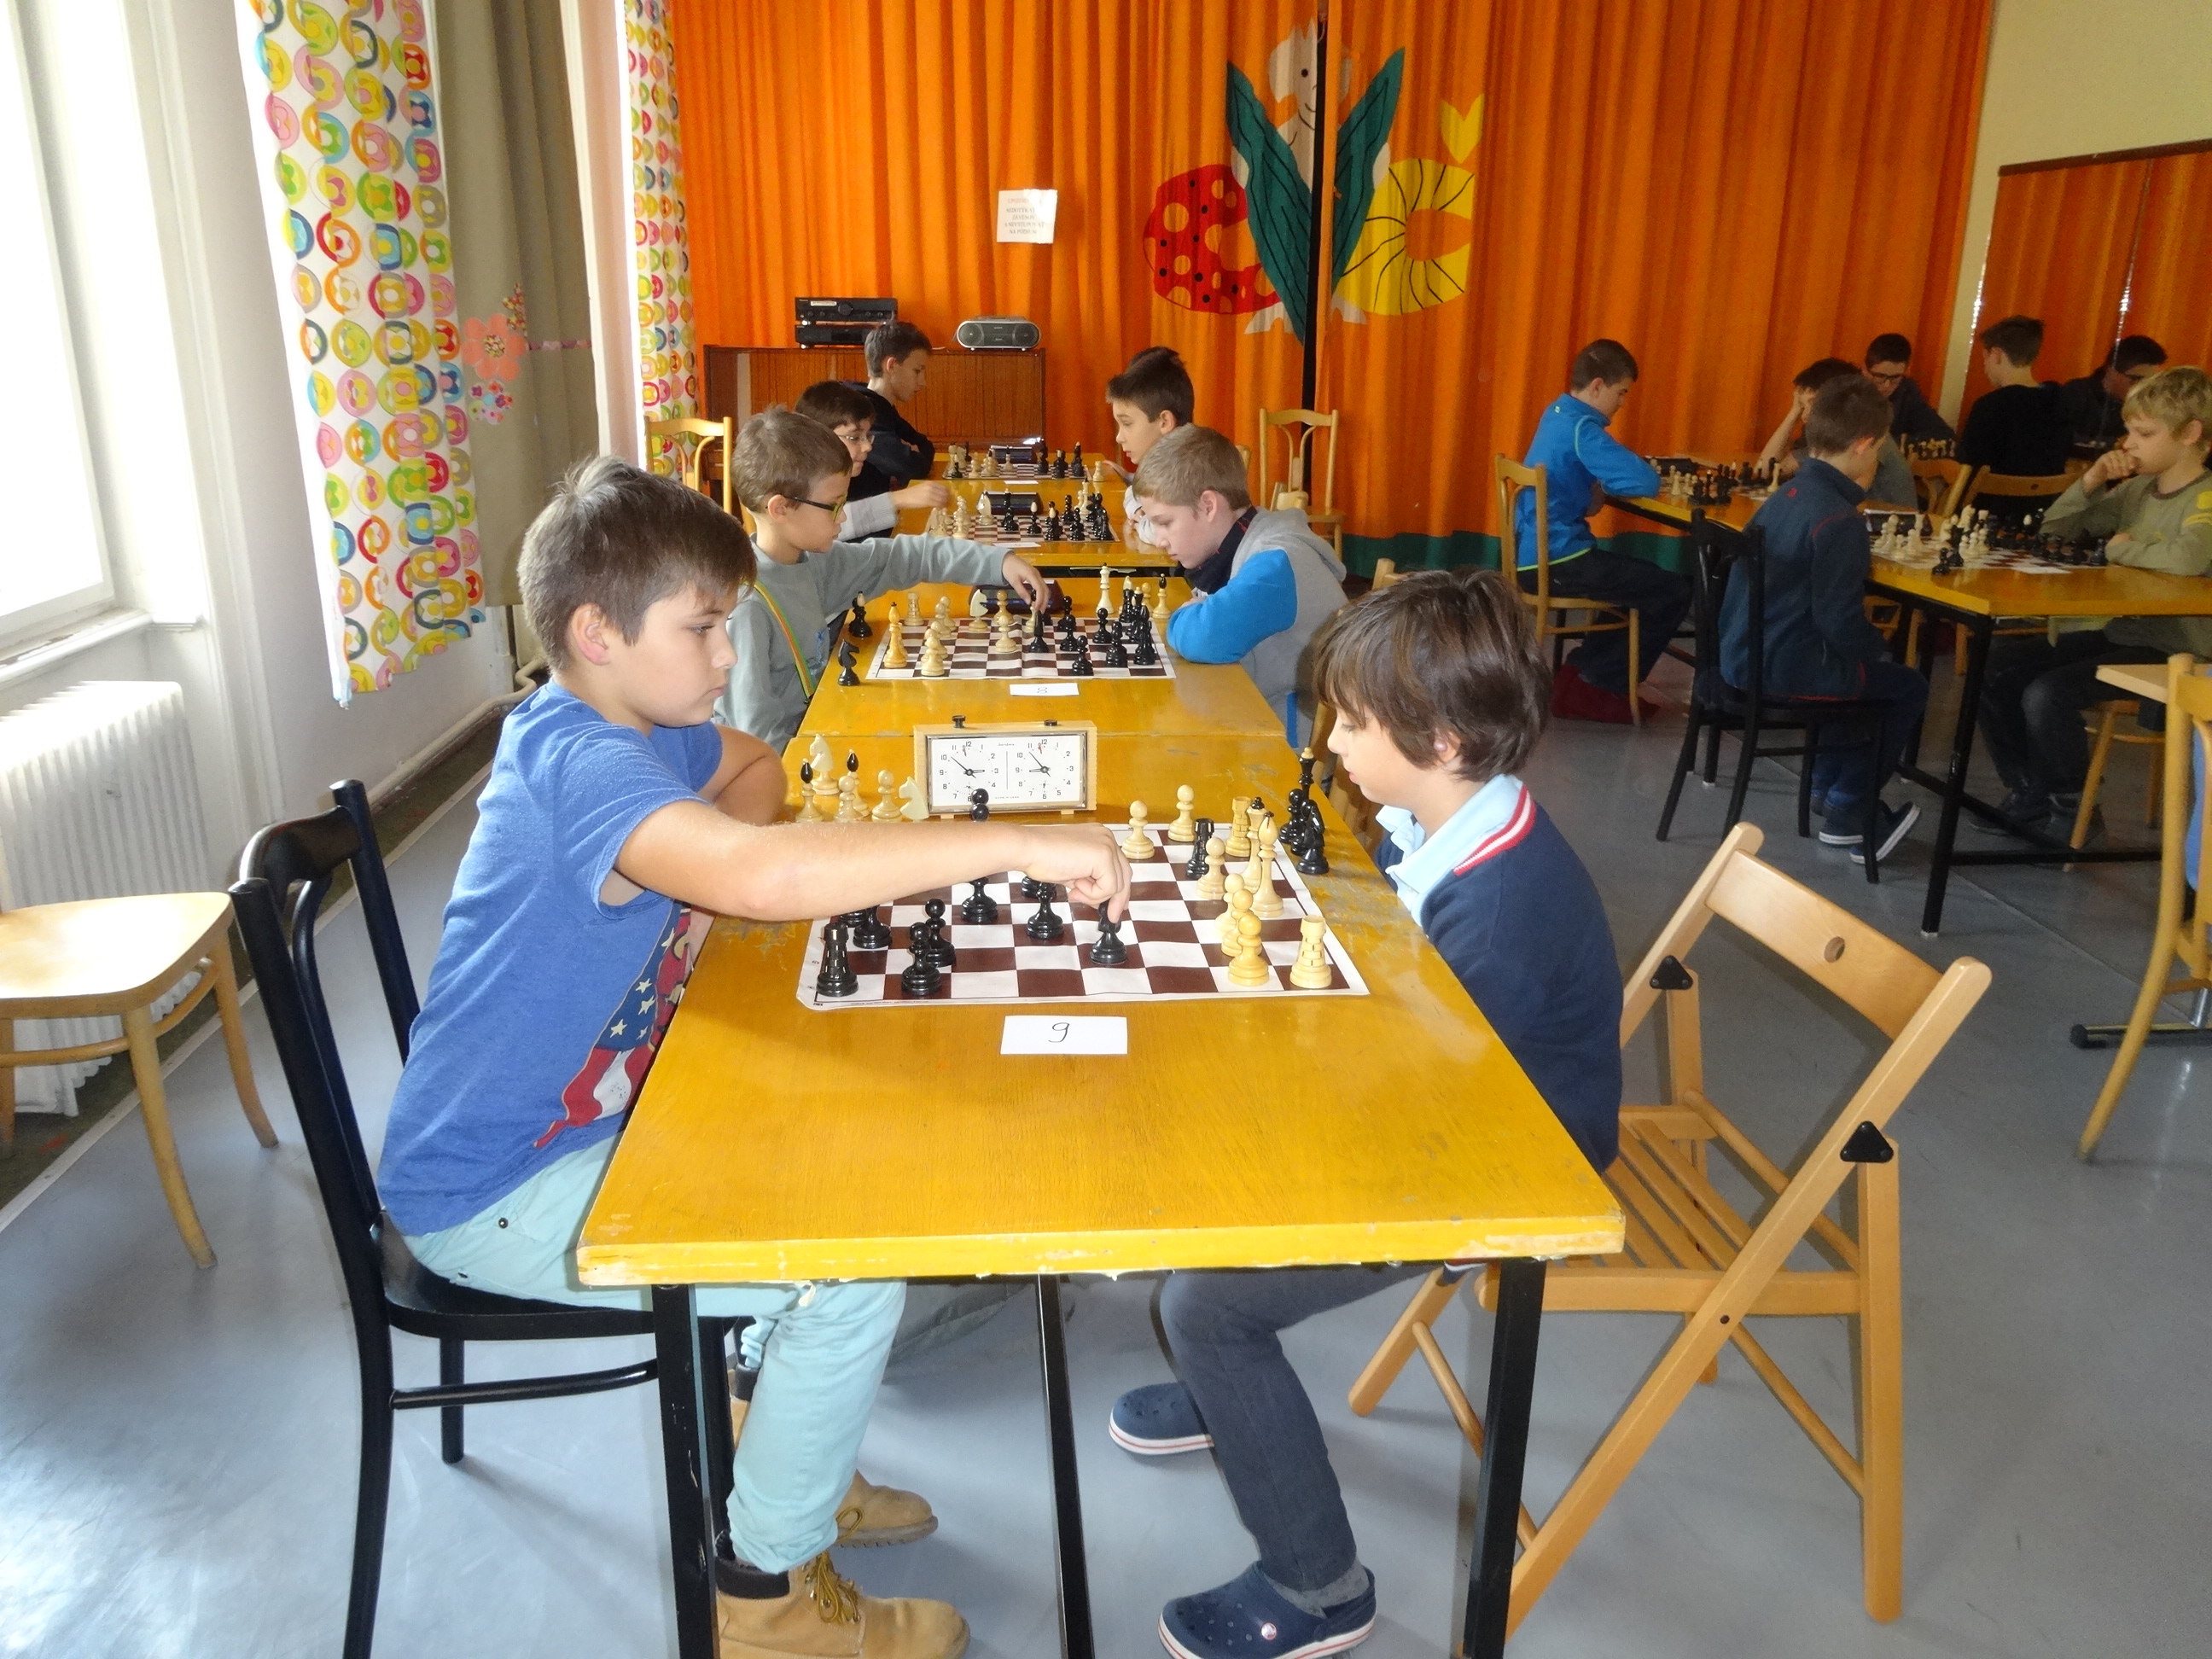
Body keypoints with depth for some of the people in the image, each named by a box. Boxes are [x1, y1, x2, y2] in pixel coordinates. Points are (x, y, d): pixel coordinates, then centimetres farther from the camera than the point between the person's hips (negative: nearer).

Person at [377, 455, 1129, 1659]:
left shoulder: (635, 724, 1)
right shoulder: (579, 765, -30)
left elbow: (756, 768, 19)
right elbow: (761, 874, -49)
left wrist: (715, 872, -4)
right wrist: (1018, 844, -44)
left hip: (573, 1128, 10)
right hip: (491, 1197, -10)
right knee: (854, 1273, -17)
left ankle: (778, 1456, 29)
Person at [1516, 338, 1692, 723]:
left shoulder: (1557, 415, 12)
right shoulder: (1581, 428, -17)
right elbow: (1646, 483, -23)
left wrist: (1596, 490, 1)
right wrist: (1639, 467, 0)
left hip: (1534, 556, 10)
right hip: (1558, 563, -10)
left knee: (1637, 580, 26)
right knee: (1674, 593, -4)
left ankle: (1578, 674, 20)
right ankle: (1596, 689, 5)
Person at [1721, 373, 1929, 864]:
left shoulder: (1784, 496, 7)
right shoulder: (1840, 521, -20)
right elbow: (1841, 626, -22)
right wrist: (1881, 648, -2)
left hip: (1744, 657, 9)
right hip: (1786, 671, -9)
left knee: (1864, 672, 30)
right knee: (1906, 688, 11)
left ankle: (1829, 790, 35)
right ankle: (1847, 814, 21)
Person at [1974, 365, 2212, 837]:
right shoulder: (2136, 490, 9)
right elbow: (2055, 529, 15)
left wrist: (2121, 548, -17)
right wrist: (2090, 482, -2)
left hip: (2173, 652, -8)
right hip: (2120, 633, 8)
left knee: (2047, 694, -27)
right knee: (1995, 669, -2)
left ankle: (2070, 810, -5)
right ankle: (2028, 795, 8)